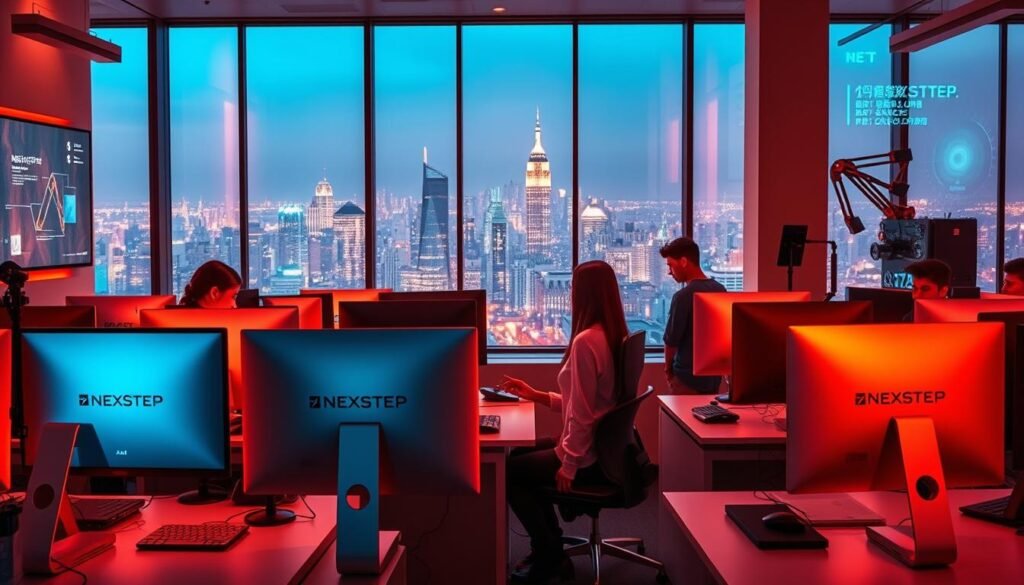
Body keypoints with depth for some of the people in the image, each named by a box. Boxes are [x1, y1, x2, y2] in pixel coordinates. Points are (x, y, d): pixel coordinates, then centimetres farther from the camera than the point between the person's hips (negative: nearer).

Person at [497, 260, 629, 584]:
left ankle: (548, 557, 18)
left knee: (508, 471, 8)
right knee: (522, 455, 23)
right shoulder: (614, 336, 5)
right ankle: (550, 547, 27)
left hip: (589, 457, -9)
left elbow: (581, 413, -24)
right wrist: (536, 395, 15)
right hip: (606, 448, 9)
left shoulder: (585, 341, -24)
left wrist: (569, 465, -15)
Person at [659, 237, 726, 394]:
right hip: (714, 375, 7)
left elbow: (671, 339, -13)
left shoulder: (683, 296, -18)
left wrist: (668, 368, 4)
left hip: (688, 377, -7)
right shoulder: (721, 290, 5)